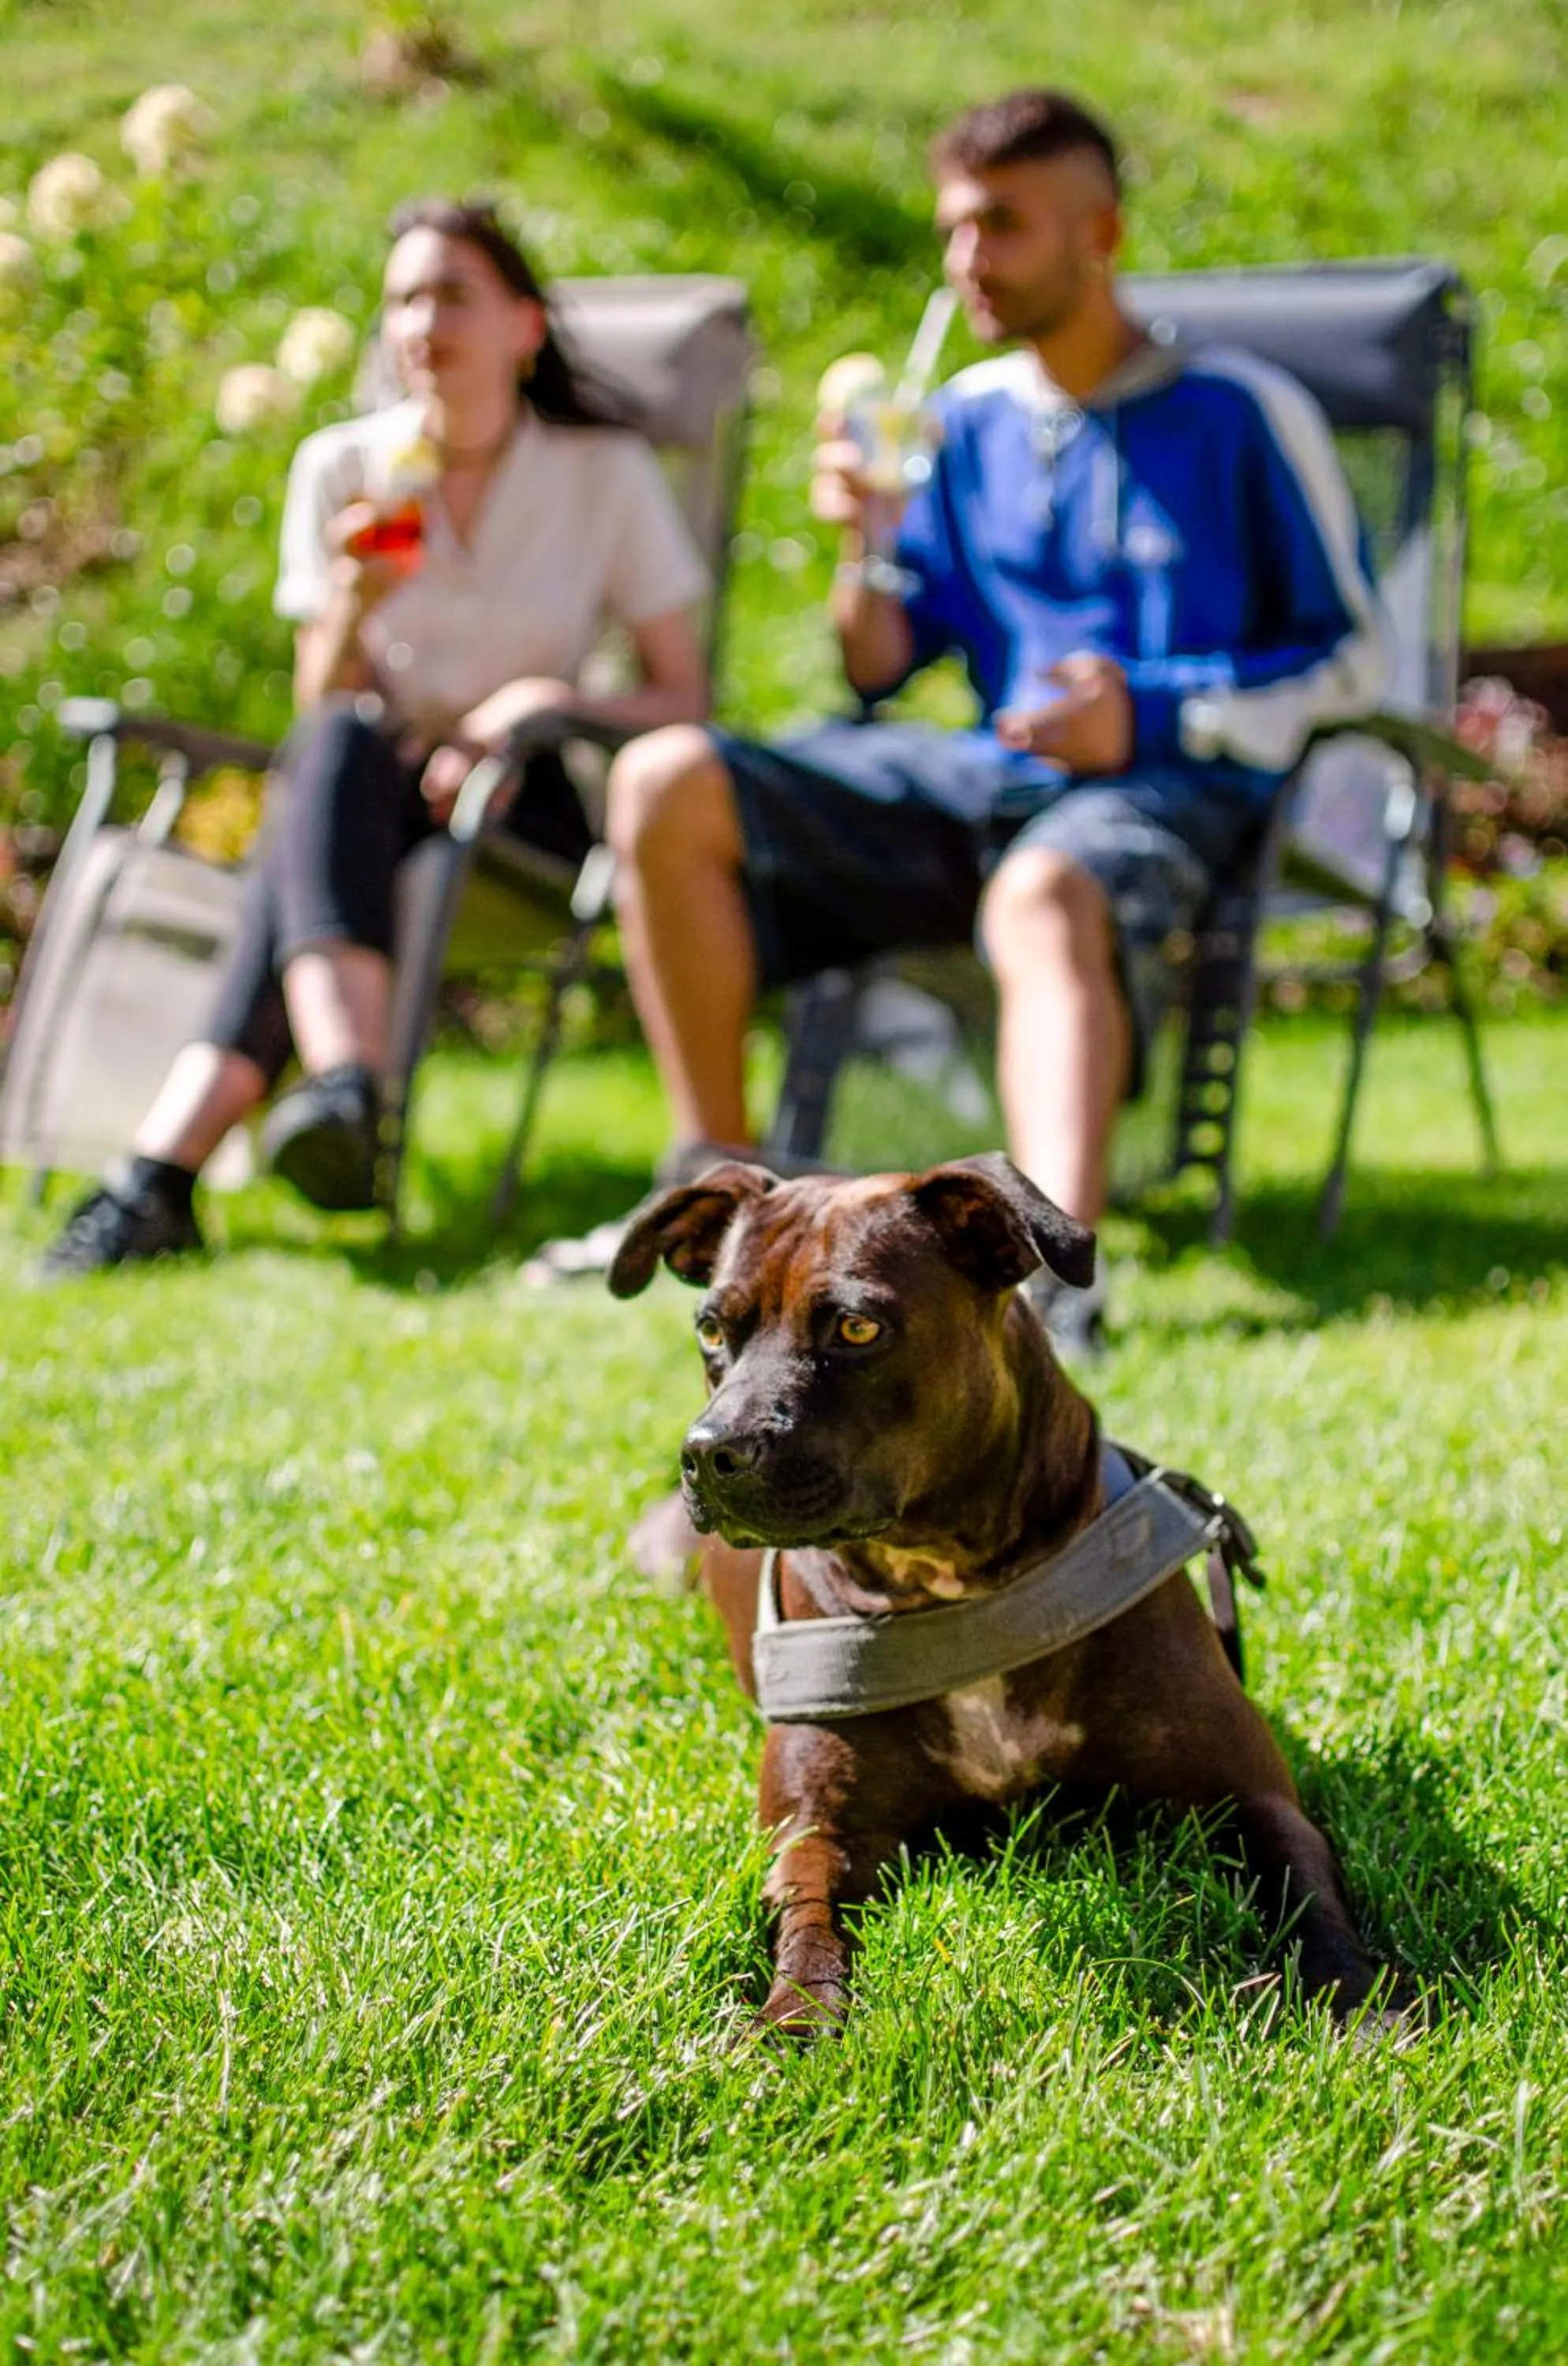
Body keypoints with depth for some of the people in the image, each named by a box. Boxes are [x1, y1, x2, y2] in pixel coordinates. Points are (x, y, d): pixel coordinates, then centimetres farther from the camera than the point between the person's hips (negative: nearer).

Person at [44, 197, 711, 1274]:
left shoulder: (606, 470, 2)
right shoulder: (342, 467, 7)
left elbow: (683, 698, 3)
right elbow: (324, 712, 5)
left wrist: (550, 699, -16)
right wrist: (352, 608, -16)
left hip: (526, 804, -2)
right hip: (367, 789, 2)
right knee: (337, 753, -36)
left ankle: (164, 1173, -50)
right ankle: (346, 1078, -59)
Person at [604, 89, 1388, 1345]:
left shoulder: (1242, 413, 3)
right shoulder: (969, 419, 17)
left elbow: (1353, 656, 3)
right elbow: (881, 670, 18)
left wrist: (1155, 716, -12)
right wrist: (869, 542, -3)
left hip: (1168, 788, -5)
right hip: (982, 773, 6)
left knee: (1046, 896, -43)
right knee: (666, 782, -14)